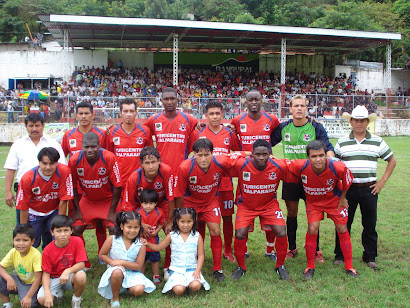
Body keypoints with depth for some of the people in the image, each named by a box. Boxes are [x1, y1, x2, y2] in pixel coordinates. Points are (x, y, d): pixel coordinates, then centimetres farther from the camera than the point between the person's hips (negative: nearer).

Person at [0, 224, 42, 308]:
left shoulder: (36, 255, -26)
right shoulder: (13, 252, -11)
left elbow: (38, 278, -25)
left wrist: (28, 297, -29)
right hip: (18, 280, 5)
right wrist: (9, 278, -29)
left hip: (31, 284, -5)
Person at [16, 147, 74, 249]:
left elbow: (63, 201, -18)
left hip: (54, 212, 0)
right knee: (31, 244, -5)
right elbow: (23, 208, -14)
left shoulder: (64, 171, -25)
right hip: (34, 213, 0)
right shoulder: (27, 178, -24)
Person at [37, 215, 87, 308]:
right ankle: (59, 292, 12)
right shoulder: (48, 250, -12)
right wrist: (47, 293, -26)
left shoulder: (77, 242, -14)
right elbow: (46, 273, -11)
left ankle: (76, 299, -3)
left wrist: (68, 271, -36)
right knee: (42, 300, -25)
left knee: (81, 276, -36)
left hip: (71, 276, -1)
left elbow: (81, 264, -15)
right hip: (54, 279, 1)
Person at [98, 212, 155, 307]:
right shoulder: (112, 239, -9)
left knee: (139, 290, -26)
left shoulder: (140, 245, -9)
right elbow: (101, 255, 0)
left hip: (132, 273, 1)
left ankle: (126, 287, 12)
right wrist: (113, 262, -16)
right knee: (117, 272, -37)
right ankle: (115, 298, -10)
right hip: (115, 271, -1)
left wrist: (122, 262, -19)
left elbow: (139, 266, -8)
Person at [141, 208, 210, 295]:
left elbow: (201, 255, 3)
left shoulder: (197, 236, 1)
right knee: (179, 290, -24)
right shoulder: (172, 236, 3)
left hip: (192, 268, 0)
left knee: (195, 286, -28)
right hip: (176, 269, 0)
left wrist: (198, 270, -9)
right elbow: (159, 247, 10)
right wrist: (147, 244, -7)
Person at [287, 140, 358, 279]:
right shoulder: (301, 166, -33)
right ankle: (310, 267, 5)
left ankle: (349, 267, 19)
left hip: (334, 199, 0)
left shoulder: (338, 167, -32)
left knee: (342, 230, 3)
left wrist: (343, 198, -1)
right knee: (312, 230, -13)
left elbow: (347, 181, -9)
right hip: (313, 201, 0)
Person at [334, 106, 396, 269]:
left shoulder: (377, 142, 6)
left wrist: (383, 180, 5)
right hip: (347, 189, 0)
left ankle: (370, 257, 22)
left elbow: (392, 160, 14)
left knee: (370, 225, 7)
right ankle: (340, 255, 18)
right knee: (343, 223, 5)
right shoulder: (342, 142, 5)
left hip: (369, 189, 1)